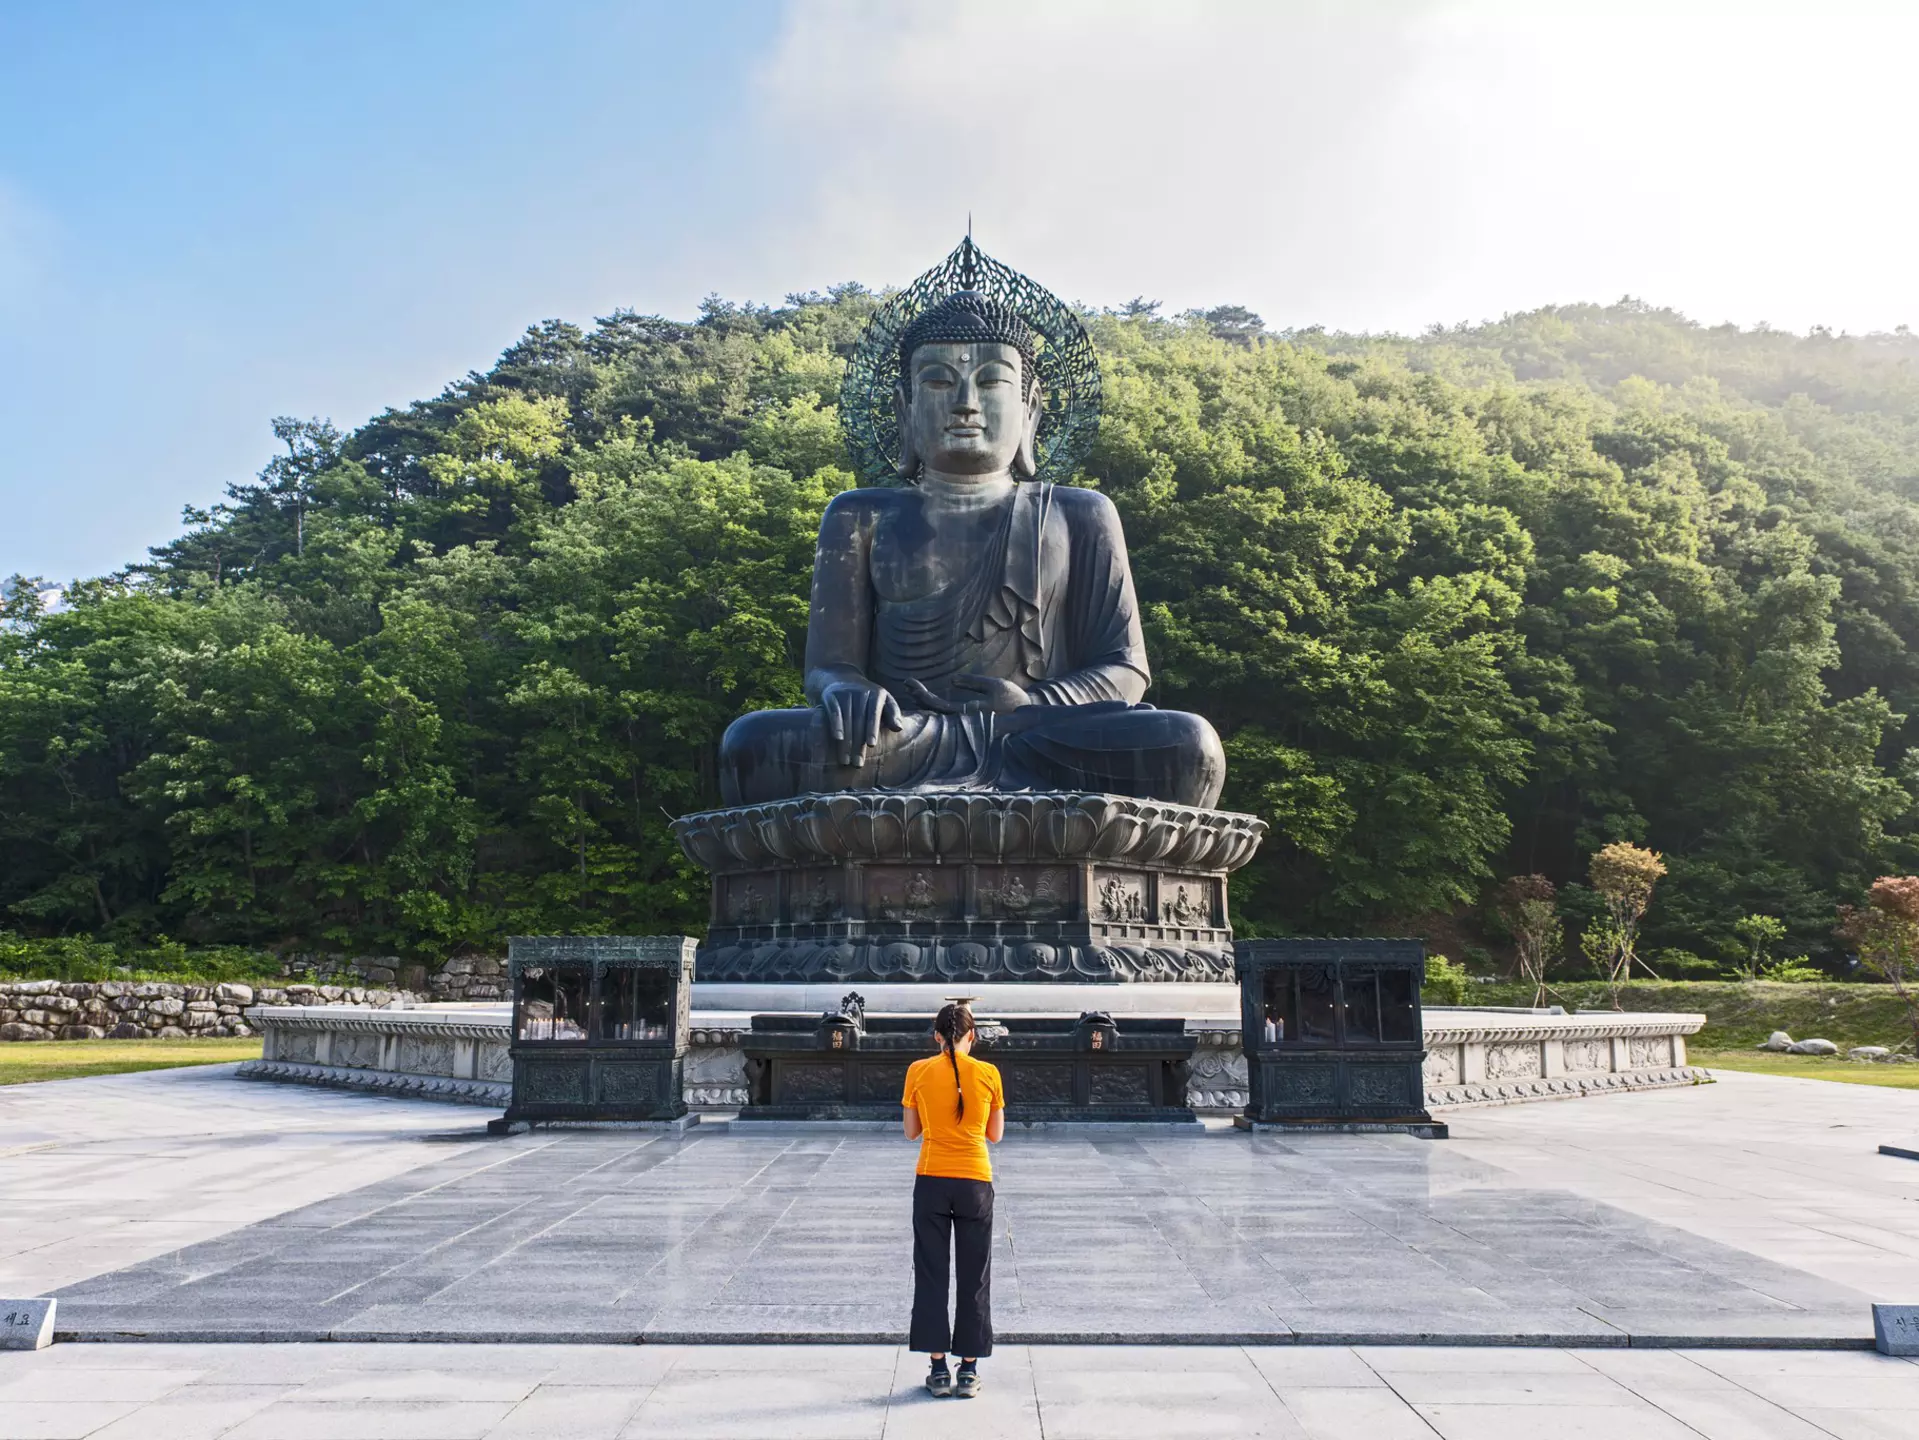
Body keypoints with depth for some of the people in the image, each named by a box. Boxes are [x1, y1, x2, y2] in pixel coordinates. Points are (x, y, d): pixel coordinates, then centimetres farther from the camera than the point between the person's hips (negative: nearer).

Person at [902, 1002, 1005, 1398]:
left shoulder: (919, 1072, -3)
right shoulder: (988, 1073, -3)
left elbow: (911, 1131, 5)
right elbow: (995, 1134, 5)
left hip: (931, 1180, 0)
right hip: (975, 1182, 0)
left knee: (931, 1273, 9)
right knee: (974, 1277, 9)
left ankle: (939, 1368, 10)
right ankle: (969, 1370, 12)